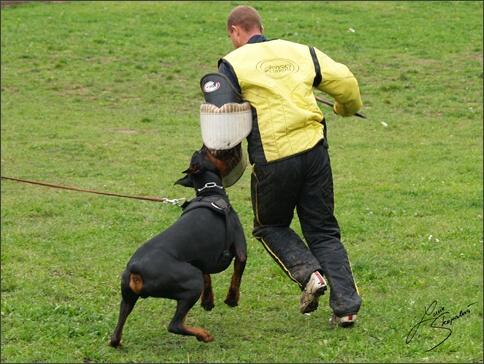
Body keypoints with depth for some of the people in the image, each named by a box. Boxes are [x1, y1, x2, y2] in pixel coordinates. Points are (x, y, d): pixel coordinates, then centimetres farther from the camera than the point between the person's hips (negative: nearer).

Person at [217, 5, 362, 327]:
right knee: (323, 230, 13)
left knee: (270, 227, 19)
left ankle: (309, 273, -5)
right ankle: (346, 304, 2)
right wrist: (348, 107, 33)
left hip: (273, 159, -3)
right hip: (314, 150, 4)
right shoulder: (301, 52, 13)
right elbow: (345, 82, 11)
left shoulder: (234, 64, 3)